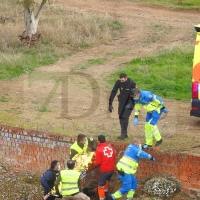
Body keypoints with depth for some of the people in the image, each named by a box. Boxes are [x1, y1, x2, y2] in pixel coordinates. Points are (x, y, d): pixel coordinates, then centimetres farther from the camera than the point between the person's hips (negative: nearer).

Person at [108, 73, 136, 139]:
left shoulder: (132, 83, -23)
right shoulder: (118, 82, -14)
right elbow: (113, 92, -11)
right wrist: (110, 104, -15)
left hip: (130, 101, -5)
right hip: (122, 101, 5)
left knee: (125, 117, -16)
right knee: (121, 117, 5)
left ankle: (123, 134, -10)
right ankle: (125, 134, 18)